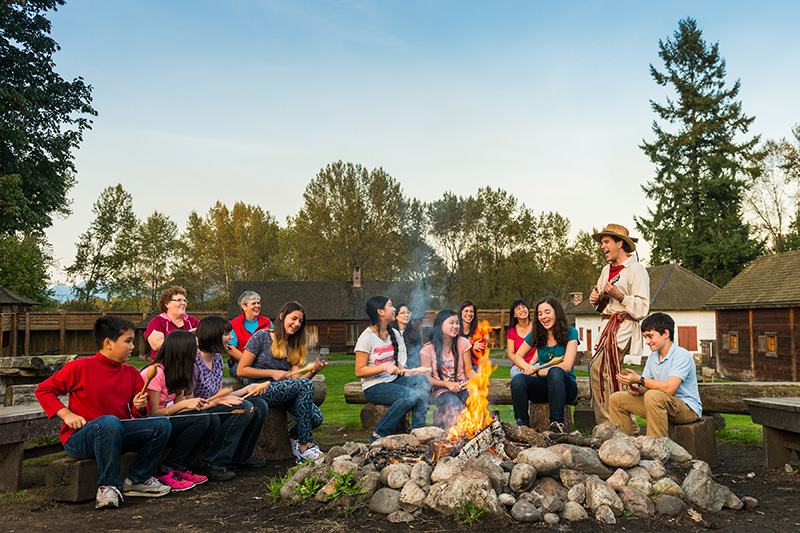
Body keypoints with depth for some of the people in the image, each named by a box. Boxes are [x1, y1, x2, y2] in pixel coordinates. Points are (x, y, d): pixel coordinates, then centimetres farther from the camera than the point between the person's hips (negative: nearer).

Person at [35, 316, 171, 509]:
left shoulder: (131, 374, 9)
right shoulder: (80, 367, -7)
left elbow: (138, 413, 16)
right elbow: (43, 390, -2)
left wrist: (140, 408, -9)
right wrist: (66, 414, -14)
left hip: (116, 435, 6)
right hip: (78, 439, -6)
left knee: (161, 424, -13)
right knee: (109, 422, -39)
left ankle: (138, 480, 1)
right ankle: (108, 486, -24)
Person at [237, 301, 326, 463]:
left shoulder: (293, 346, 16)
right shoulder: (262, 336, -1)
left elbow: (296, 379, 4)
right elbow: (241, 370, -5)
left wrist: (313, 372, -15)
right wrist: (273, 373, -10)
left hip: (284, 391, 6)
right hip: (261, 390, -6)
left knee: (316, 418, -21)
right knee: (306, 385, -30)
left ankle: (293, 436, 12)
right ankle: (305, 446, -21)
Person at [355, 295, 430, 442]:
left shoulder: (394, 334, 11)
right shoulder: (367, 337, -11)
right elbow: (359, 371, -13)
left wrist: (402, 370, 0)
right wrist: (384, 367, -25)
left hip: (393, 381, 7)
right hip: (374, 388, -7)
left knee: (422, 380, -21)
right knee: (410, 395, -30)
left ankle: (417, 431, -21)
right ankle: (379, 435, -16)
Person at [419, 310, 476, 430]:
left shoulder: (462, 343, 5)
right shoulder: (429, 348, -2)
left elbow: (468, 370, 8)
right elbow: (427, 378, -1)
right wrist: (447, 384, -16)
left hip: (464, 388, 3)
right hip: (443, 391, -3)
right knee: (457, 410, -34)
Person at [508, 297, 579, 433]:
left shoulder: (570, 333, -4)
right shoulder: (535, 335, 6)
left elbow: (566, 366, -13)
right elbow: (517, 356, 15)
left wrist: (537, 372, -14)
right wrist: (527, 366, -9)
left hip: (565, 388, -3)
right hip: (542, 388, 3)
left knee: (555, 371, -37)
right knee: (518, 379, -27)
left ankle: (557, 423, -35)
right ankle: (522, 426, -19)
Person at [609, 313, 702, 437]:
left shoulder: (682, 355, -16)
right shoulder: (653, 357, 10)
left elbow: (669, 388, -28)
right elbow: (647, 387, 11)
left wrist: (639, 379, -26)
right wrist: (638, 390, -13)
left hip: (688, 408, -8)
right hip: (661, 405, 8)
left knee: (654, 396, -38)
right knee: (617, 399, 3)